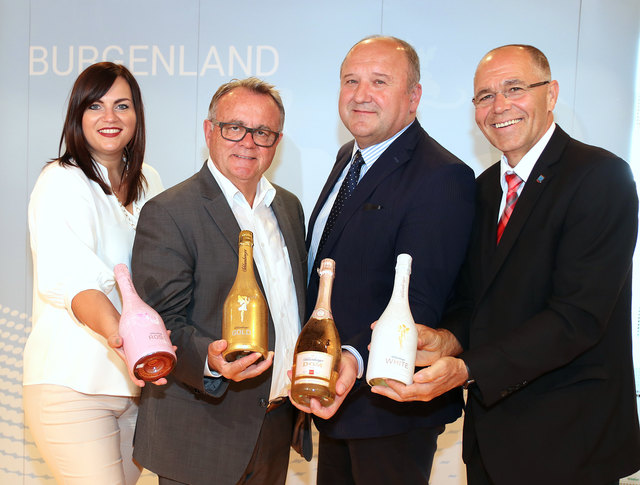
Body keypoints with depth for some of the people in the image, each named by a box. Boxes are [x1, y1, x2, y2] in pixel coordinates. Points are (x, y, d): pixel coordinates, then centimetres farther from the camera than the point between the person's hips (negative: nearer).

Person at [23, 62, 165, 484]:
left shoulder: (148, 183, 10)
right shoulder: (61, 182, -10)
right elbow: (68, 279, -25)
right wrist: (117, 333, -43)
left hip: (135, 381, 6)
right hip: (72, 385, -6)